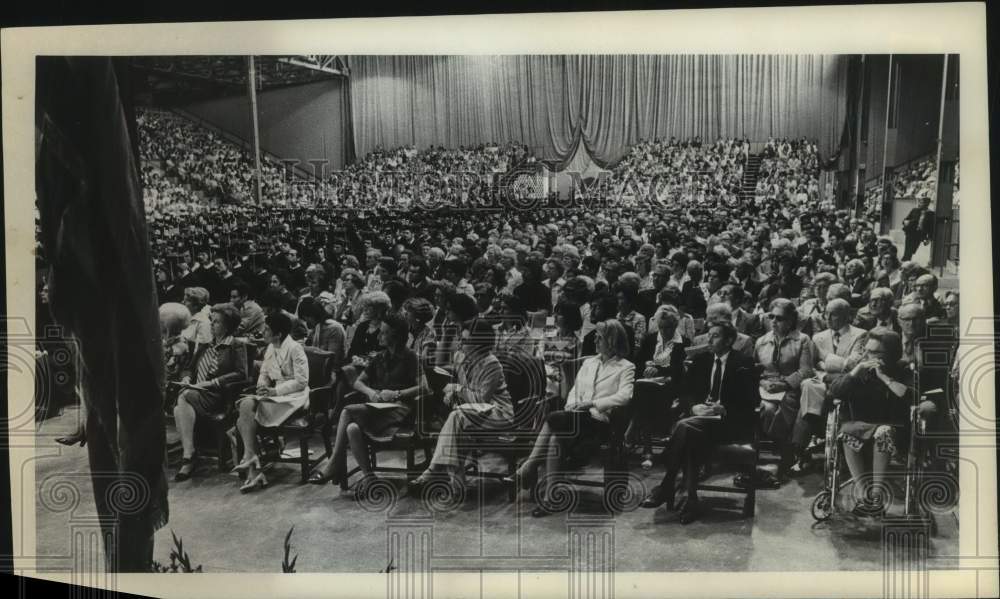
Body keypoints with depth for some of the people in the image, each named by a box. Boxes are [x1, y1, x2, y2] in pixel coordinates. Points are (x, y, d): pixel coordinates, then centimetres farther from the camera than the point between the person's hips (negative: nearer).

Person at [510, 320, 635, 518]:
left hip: (599, 420, -5)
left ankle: (529, 470, -22)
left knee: (553, 419, -30)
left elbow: (624, 397, -10)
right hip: (576, 418, 5)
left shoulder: (626, 368, 6)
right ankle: (550, 498, -31)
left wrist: (591, 403, -16)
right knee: (555, 438, -31)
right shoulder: (588, 363, 26)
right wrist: (571, 404, -1)